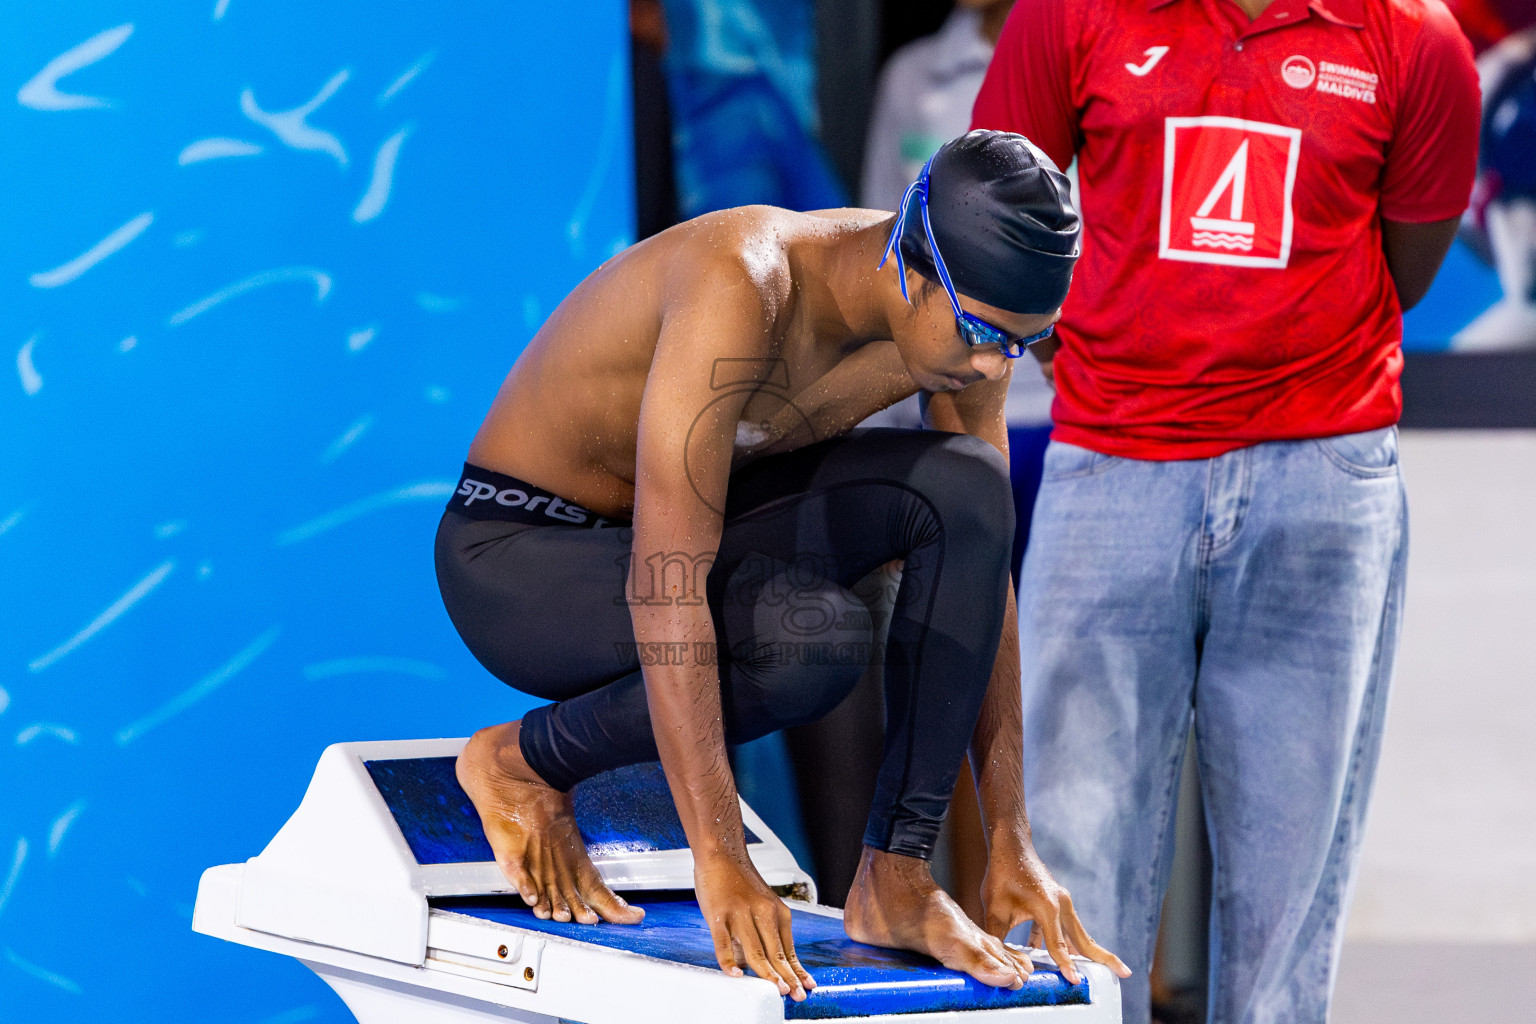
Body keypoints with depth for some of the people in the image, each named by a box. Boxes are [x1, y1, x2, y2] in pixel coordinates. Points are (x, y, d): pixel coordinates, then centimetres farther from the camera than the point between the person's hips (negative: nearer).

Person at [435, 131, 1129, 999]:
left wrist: (1012, 842, -8)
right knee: (814, 636, -35)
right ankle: (519, 762, -8)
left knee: (966, 482, -18)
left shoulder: (970, 311, -11)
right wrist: (720, 862, -40)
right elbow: (664, 585, -37)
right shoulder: (740, 286, -34)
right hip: (518, 559, -7)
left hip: (682, 529, 7)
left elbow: (985, 573, -4)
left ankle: (897, 877, -13)